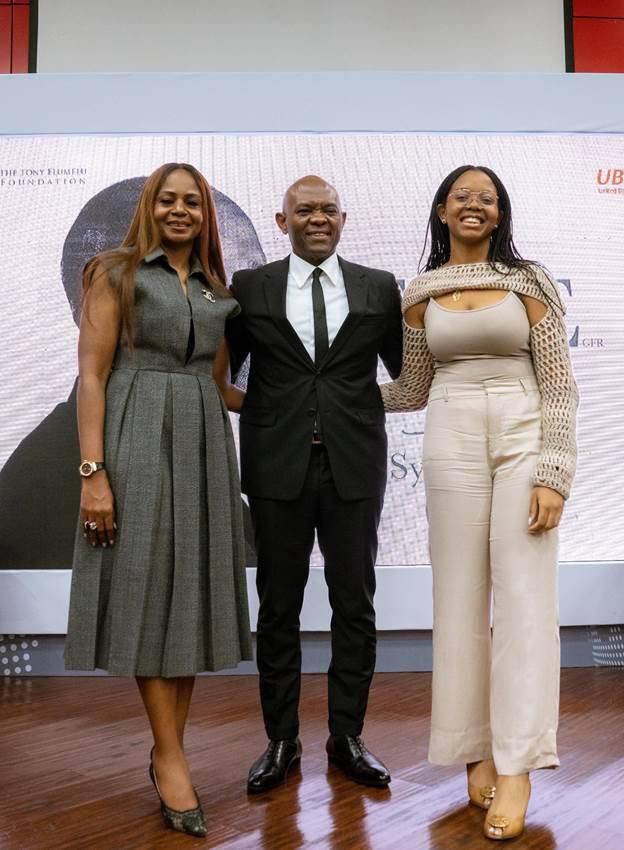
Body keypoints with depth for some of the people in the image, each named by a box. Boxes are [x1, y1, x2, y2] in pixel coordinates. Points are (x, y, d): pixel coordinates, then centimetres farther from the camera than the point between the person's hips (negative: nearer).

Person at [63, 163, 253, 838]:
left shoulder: (215, 291, 17)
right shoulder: (116, 273, 2)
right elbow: (92, 375, -6)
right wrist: (93, 472, -16)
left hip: (204, 442, 5)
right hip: (139, 439, -5)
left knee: (192, 590, 6)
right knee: (148, 585, -2)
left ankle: (167, 749, 20)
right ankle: (171, 757, 8)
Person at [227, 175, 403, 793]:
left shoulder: (379, 287, 7)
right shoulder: (249, 287, 5)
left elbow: (405, 368, 11)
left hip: (354, 465, 1)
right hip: (278, 465, 0)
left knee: (355, 606, 9)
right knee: (278, 608, 9)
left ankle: (347, 738, 26)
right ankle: (281, 741, 26)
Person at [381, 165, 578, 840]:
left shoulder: (529, 282, 3)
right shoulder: (419, 294, 9)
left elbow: (558, 384, -1)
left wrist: (553, 473, -9)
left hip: (523, 438, -1)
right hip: (451, 443, 2)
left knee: (524, 594, -3)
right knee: (460, 594, 4)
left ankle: (517, 767, 5)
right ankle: (479, 749, 18)